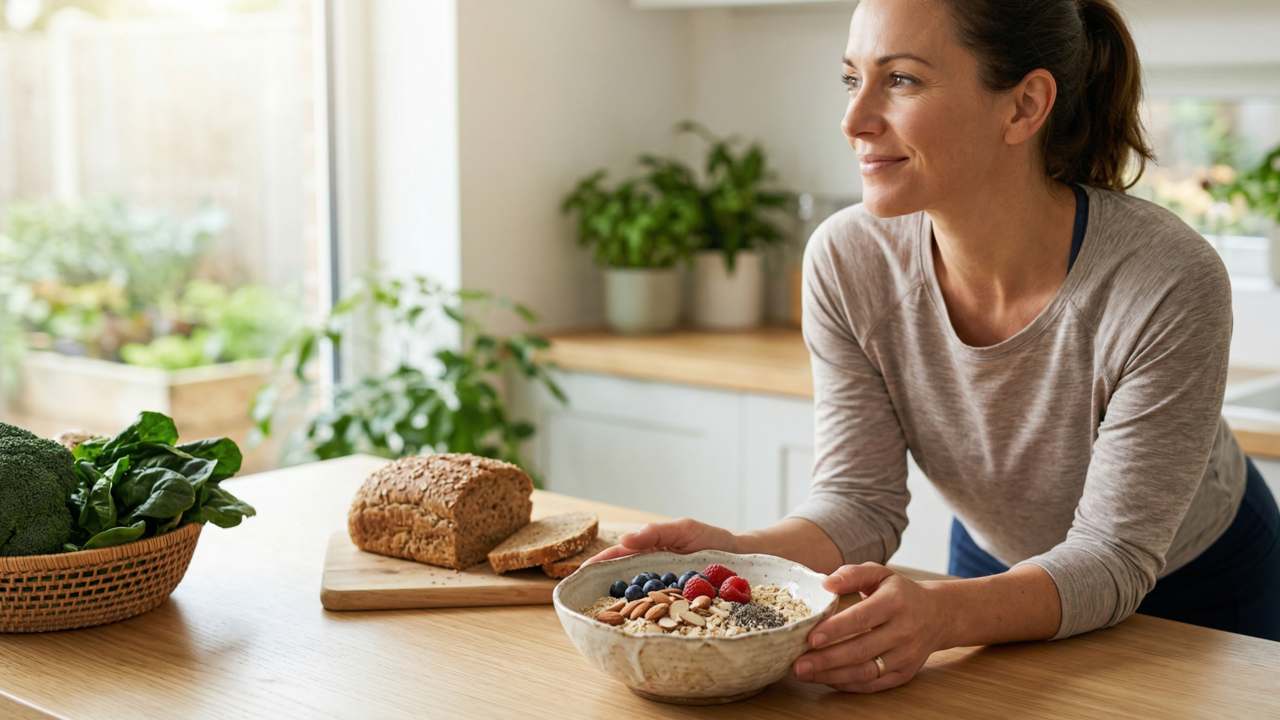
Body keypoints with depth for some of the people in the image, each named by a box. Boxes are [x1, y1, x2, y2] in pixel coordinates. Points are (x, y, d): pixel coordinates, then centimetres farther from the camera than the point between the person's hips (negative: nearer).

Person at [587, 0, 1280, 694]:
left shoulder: (1170, 284, -35)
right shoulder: (846, 260, -24)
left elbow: (1111, 556, -31)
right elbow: (861, 500, -20)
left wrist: (940, 615, -49)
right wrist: (739, 554, -40)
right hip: (997, 567, 2)